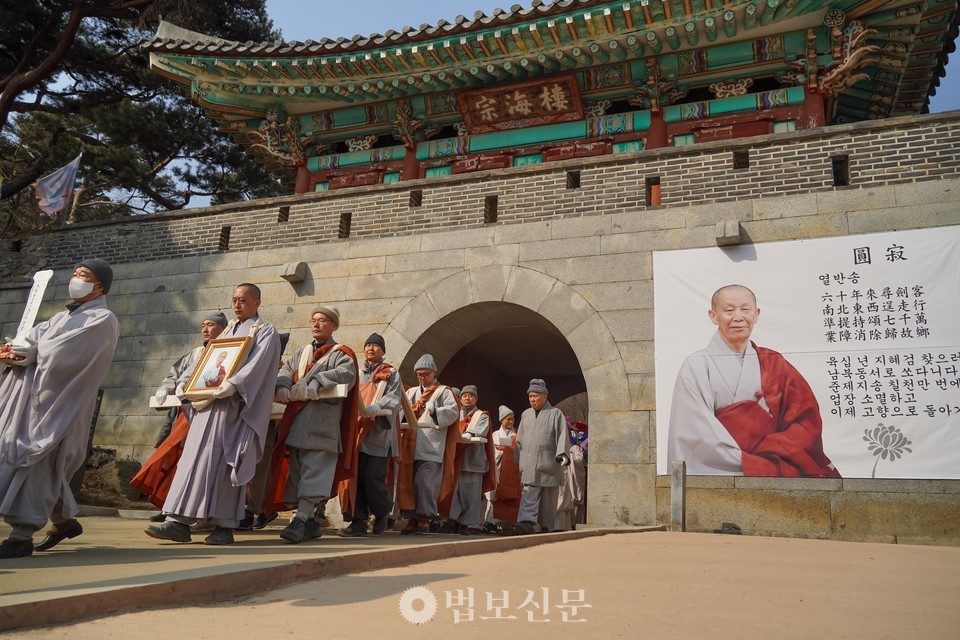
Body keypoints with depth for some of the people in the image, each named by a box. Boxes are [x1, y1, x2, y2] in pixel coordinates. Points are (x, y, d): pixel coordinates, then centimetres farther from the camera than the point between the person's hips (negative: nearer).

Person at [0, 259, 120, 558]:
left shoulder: (102, 319, -6)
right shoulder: (63, 316, 21)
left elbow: (61, 352, -16)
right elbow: (35, 339, 7)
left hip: (58, 401, -8)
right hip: (34, 394, 8)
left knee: (35, 461, -10)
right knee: (44, 466, 11)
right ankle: (65, 520, 25)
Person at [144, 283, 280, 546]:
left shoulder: (265, 332, 2)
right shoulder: (228, 331, 24)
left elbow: (257, 365, -13)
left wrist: (232, 384, -26)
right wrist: (184, 381, 4)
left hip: (234, 406, -7)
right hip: (210, 405, 7)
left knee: (220, 461, -11)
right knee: (194, 458, -1)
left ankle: (224, 526, -6)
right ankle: (179, 521, -2)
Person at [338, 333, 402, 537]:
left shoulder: (391, 375, 7)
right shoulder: (357, 374, 20)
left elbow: (393, 401, -7)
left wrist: (371, 409, -22)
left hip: (378, 434, -4)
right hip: (356, 431, 4)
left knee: (373, 477, -8)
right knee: (355, 476, -3)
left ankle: (382, 513, 15)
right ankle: (359, 520, 4)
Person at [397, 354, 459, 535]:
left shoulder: (443, 392, 8)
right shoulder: (411, 392, 23)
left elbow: (453, 410, -7)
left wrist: (430, 410, -14)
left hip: (431, 447, -5)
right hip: (411, 446, 5)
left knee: (423, 481, -12)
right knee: (408, 481, 3)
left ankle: (425, 518, 0)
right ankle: (412, 518, 11)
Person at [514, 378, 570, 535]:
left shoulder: (555, 414, 5)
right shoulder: (525, 414, 19)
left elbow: (563, 435, -6)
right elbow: (520, 440, 21)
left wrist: (562, 453, -22)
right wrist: (516, 461, 17)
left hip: (548, 463, -3)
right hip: (529, 465, 3)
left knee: (548, 498, 4)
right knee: (529, 495, -11)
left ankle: (547, 526, 13)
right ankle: (527, 522, -21)